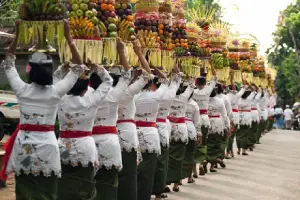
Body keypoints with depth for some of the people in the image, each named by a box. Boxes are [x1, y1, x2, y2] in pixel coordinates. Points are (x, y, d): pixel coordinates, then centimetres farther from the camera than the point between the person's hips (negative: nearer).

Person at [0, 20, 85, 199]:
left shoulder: (22, 89, -5)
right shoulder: (56, 92, -8)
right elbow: (79, 68, 1)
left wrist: (17, 36, 9)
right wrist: (68, 38, 0)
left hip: (23, 145, 2)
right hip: (46, 145, -2)